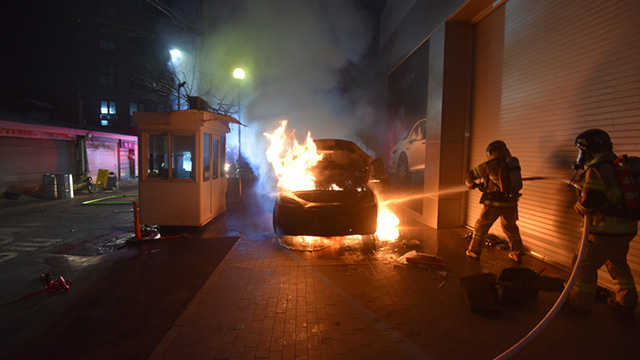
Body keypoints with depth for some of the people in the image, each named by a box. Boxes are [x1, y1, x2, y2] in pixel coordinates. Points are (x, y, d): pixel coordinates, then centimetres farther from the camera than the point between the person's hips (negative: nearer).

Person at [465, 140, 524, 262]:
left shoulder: (490, 165, -9)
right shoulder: (513, 163, 6)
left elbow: (471, 175, 0)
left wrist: (471, 184, 22)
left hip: (493, 203, -4)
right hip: (510, 203, 5)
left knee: (481, 226, 11)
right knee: (511, 228, 22)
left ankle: (475, 251, 17)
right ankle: (517, 254, 27)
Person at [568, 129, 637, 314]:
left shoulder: (597, 170, -16)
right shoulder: (617, 166, 14)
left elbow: (590, 200, -24)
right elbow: (613, 198, 16)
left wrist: (578, 207, -4)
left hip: (606, 230, -9)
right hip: (626, 228, 9)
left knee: (585, 264, 1)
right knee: (618, 263, 23)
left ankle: (580, 301, 9)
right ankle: (626, 301, 34)